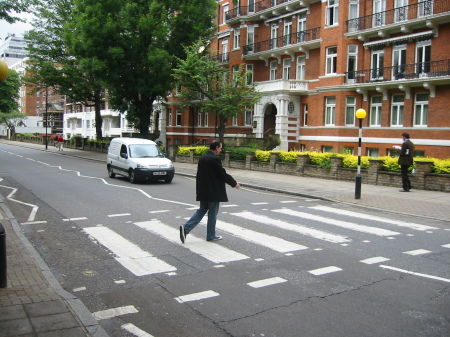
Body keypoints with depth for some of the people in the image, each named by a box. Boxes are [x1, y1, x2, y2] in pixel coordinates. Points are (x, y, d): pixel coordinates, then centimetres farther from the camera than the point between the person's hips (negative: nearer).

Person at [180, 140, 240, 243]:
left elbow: (199, 173, 12)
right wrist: (234, 184, -2)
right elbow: (223, 174, -15)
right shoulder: (215, 159, -17)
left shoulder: (202, 158, 7)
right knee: (212, 213, 5)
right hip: (213, 192, -7)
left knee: (201, 210, 15)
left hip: (203, 191, 7)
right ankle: (211, 236, 16)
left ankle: (186, 228, 1)